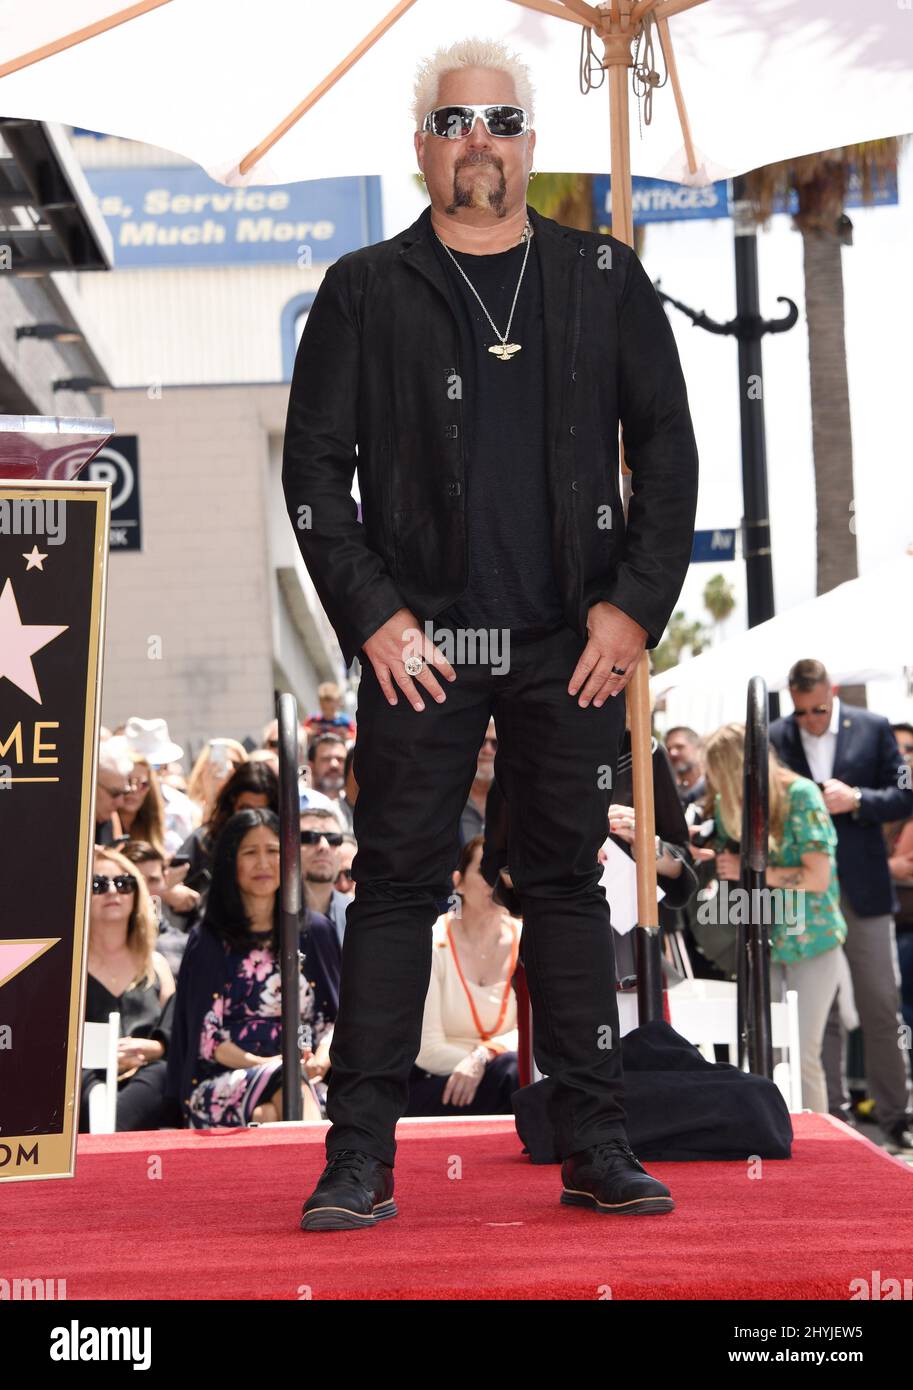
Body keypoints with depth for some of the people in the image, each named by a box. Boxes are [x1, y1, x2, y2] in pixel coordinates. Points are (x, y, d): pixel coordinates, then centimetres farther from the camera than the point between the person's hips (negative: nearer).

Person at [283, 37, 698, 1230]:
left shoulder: (604, 281, 9)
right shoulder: (365, 292, 5)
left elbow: (667, 449, 8)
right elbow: (314, 465, 3)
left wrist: (635, 604, -1)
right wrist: (370, 613, -6)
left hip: (573, 642, 2)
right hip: (419, 643, -1)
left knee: (568, 883, 7)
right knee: (396, 885, 0)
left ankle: (596, 1147, 13)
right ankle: (360, 1158, 5)